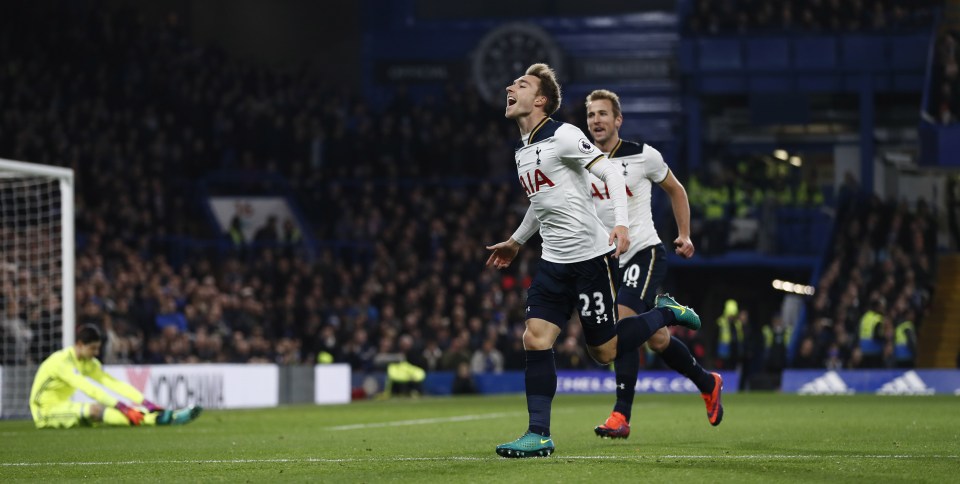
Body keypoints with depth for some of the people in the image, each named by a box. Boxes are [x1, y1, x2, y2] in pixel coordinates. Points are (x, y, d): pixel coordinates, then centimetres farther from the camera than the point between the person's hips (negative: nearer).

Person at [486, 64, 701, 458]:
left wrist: (620, 222, -31)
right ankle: (539, 435, -6)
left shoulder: (562, 136, -11)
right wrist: (516, 241, 39)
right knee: (535, 339, -8)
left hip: (589, 256, -7)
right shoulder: (521, 150, 15)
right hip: (553, 262, 7)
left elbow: (611, 173, -18)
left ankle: (666, 314, 24)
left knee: (604, 351, 0)